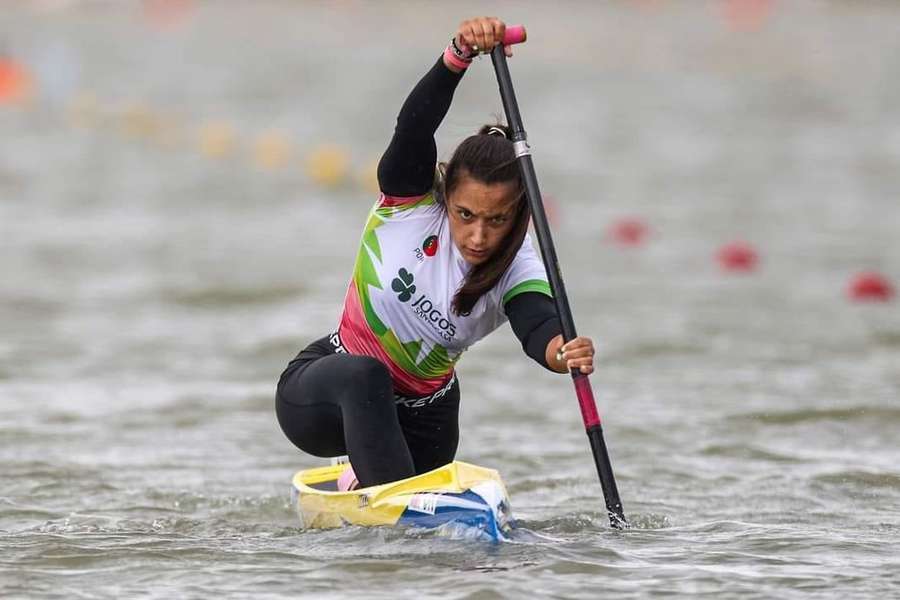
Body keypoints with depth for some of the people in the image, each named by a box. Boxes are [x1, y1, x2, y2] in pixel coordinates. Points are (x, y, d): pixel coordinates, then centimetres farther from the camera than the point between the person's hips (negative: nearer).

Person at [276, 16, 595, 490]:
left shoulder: (515, 272, -16)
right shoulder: (411, 199, -19)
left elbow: (538, 327, -37)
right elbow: (414, 125, -37)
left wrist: (564, 353, -63)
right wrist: (460, 53, -56)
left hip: (422, 421, 4)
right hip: (324, 395, -4)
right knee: (365, 376, -36)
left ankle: (364, 481, 37)